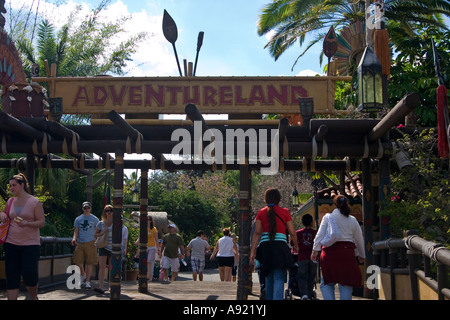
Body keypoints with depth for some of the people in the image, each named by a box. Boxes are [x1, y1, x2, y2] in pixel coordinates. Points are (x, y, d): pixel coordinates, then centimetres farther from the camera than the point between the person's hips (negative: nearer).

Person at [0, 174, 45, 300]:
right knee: (11, 276, 2)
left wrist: (26, 224, -23)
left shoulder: (34, 202, -4)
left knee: (29, 274, -8)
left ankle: (33, 297, 20)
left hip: (30, 244, -4)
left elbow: (42, 222, -6)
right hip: (11, 243, 4)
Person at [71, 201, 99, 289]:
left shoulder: (94, 219, 6)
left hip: (90, 243, -1)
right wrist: (74, 238, -12)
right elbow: (76, 230, 7)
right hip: (80, 243, 2)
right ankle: (83, 274, 26)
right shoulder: (78, 219, 9)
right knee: (77, 261, -4)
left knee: (89, 263, 0)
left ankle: (87, 281, 10)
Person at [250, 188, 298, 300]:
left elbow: (257, 233, 0)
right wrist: (296, 246, 23)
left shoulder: (261, 213, 9)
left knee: (269, 278, 17)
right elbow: (292, 233, 6)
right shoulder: (285, 212, 5)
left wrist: (253, 251, 0)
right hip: (280, 246, -3)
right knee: (279, 278, -6)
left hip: (265, 246, 3)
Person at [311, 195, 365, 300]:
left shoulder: (328, 217, 4)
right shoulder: (352, 220, 11)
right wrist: (361, 255, 31)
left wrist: (315, 251, 2)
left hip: (330, 252, -1)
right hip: (347, 252, 1)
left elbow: (320, 235, -2)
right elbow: (359, 240, 18)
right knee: (346, 284, 6)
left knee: (326, 283, 8)